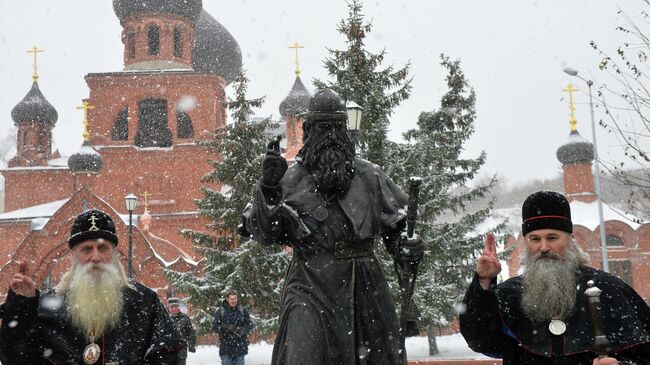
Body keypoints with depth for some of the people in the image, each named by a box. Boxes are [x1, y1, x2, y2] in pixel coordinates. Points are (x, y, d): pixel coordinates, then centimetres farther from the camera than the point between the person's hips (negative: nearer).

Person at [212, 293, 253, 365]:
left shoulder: (243, 311, 6)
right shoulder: (220, 311, 0)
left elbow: (249, 326, 2)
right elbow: (214, 326, -6)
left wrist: (241, 330, -20)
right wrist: (226, 328, -24)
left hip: (240, 347, 2)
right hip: (226, 347, -2)